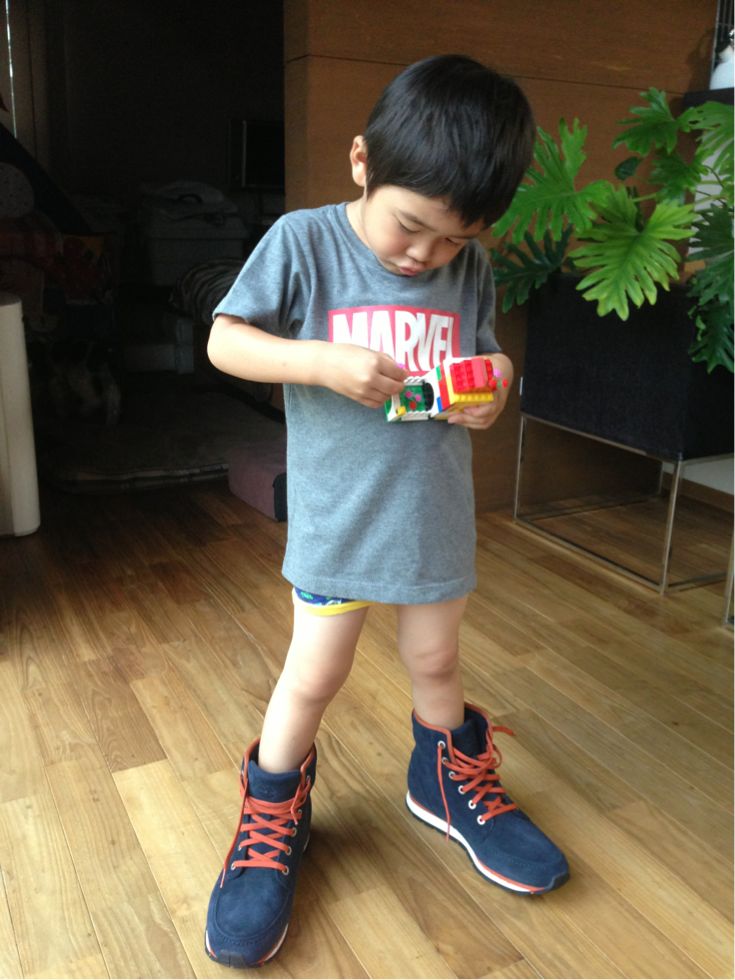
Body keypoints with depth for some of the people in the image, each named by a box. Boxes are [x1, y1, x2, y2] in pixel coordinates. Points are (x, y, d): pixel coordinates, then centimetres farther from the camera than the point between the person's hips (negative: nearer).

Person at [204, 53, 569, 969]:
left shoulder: (470, 266, -1)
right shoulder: (303, 241, -10)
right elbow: (224, 342, -10)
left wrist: (490, 388, -13)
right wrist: (324, 361, -24)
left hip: (435, 511, 3)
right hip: (338, 513, -3)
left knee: (435, 661, 19)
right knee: (314, 675, 7)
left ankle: (448, 779, 46)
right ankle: (273, 816, 32)